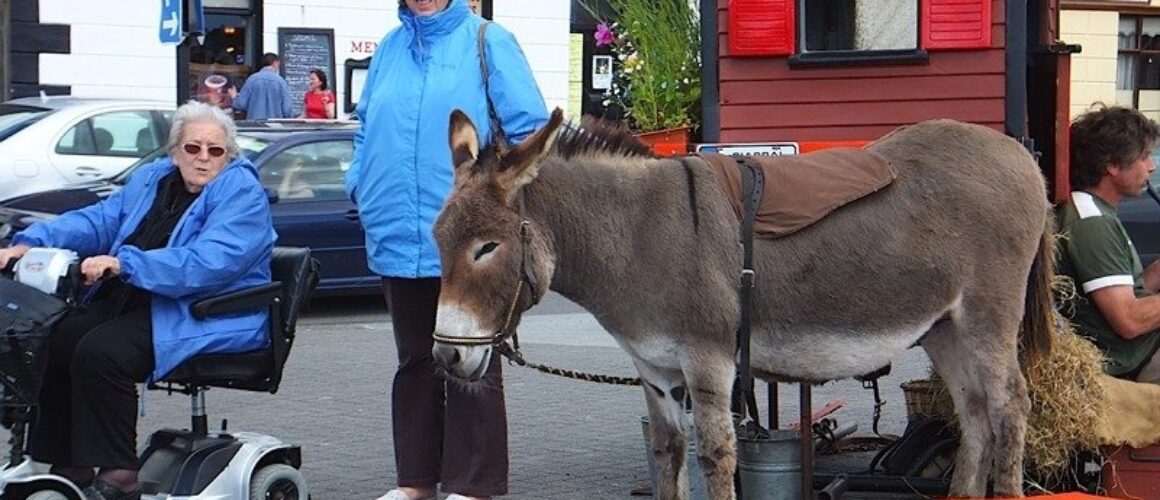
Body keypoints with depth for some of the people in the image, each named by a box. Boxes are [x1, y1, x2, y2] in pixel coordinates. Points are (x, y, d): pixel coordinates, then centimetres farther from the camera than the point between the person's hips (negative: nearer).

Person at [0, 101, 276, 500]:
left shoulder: (242, 194, -10)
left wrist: (124, 264, -33)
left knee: (99, 352, -28)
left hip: (207, 317, -8)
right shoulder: (152, 179, 16)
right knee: (54, 342, -10)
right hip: (134, 303, 9)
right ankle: (68, 467, -2)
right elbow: (98, 220, 14)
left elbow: (208, 262, -25)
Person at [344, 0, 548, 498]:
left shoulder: (487, 42, -3)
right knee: (415, 363, 15)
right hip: (398, 236, 6)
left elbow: (529, 130, -7)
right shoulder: (390, 48, 13)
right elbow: (366, 126, 23)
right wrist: (360, 184, 9)